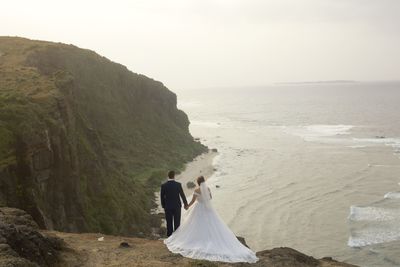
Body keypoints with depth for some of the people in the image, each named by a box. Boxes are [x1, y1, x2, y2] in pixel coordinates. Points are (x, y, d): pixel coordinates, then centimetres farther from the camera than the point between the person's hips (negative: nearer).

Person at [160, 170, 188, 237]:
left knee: (169, 223, 10)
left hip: (167, 207, 1)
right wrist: (186, 204, 12)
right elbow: (182, 195, -3)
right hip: (177, 206, -1)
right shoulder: (178, 184, -11)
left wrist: (163, 206, 12)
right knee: (177, 223, 8)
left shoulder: (163, 185, -8)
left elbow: (162, 197, -1)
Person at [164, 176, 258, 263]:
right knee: (211, 225, 9)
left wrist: (188, 206, 10)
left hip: (199, 209, -4)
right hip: (208, 209, 4)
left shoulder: (197, 190, -15)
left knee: (198, 226, 8)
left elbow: (193, 201, -9)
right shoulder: (208, 189, -3)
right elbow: (210, 197, 14)